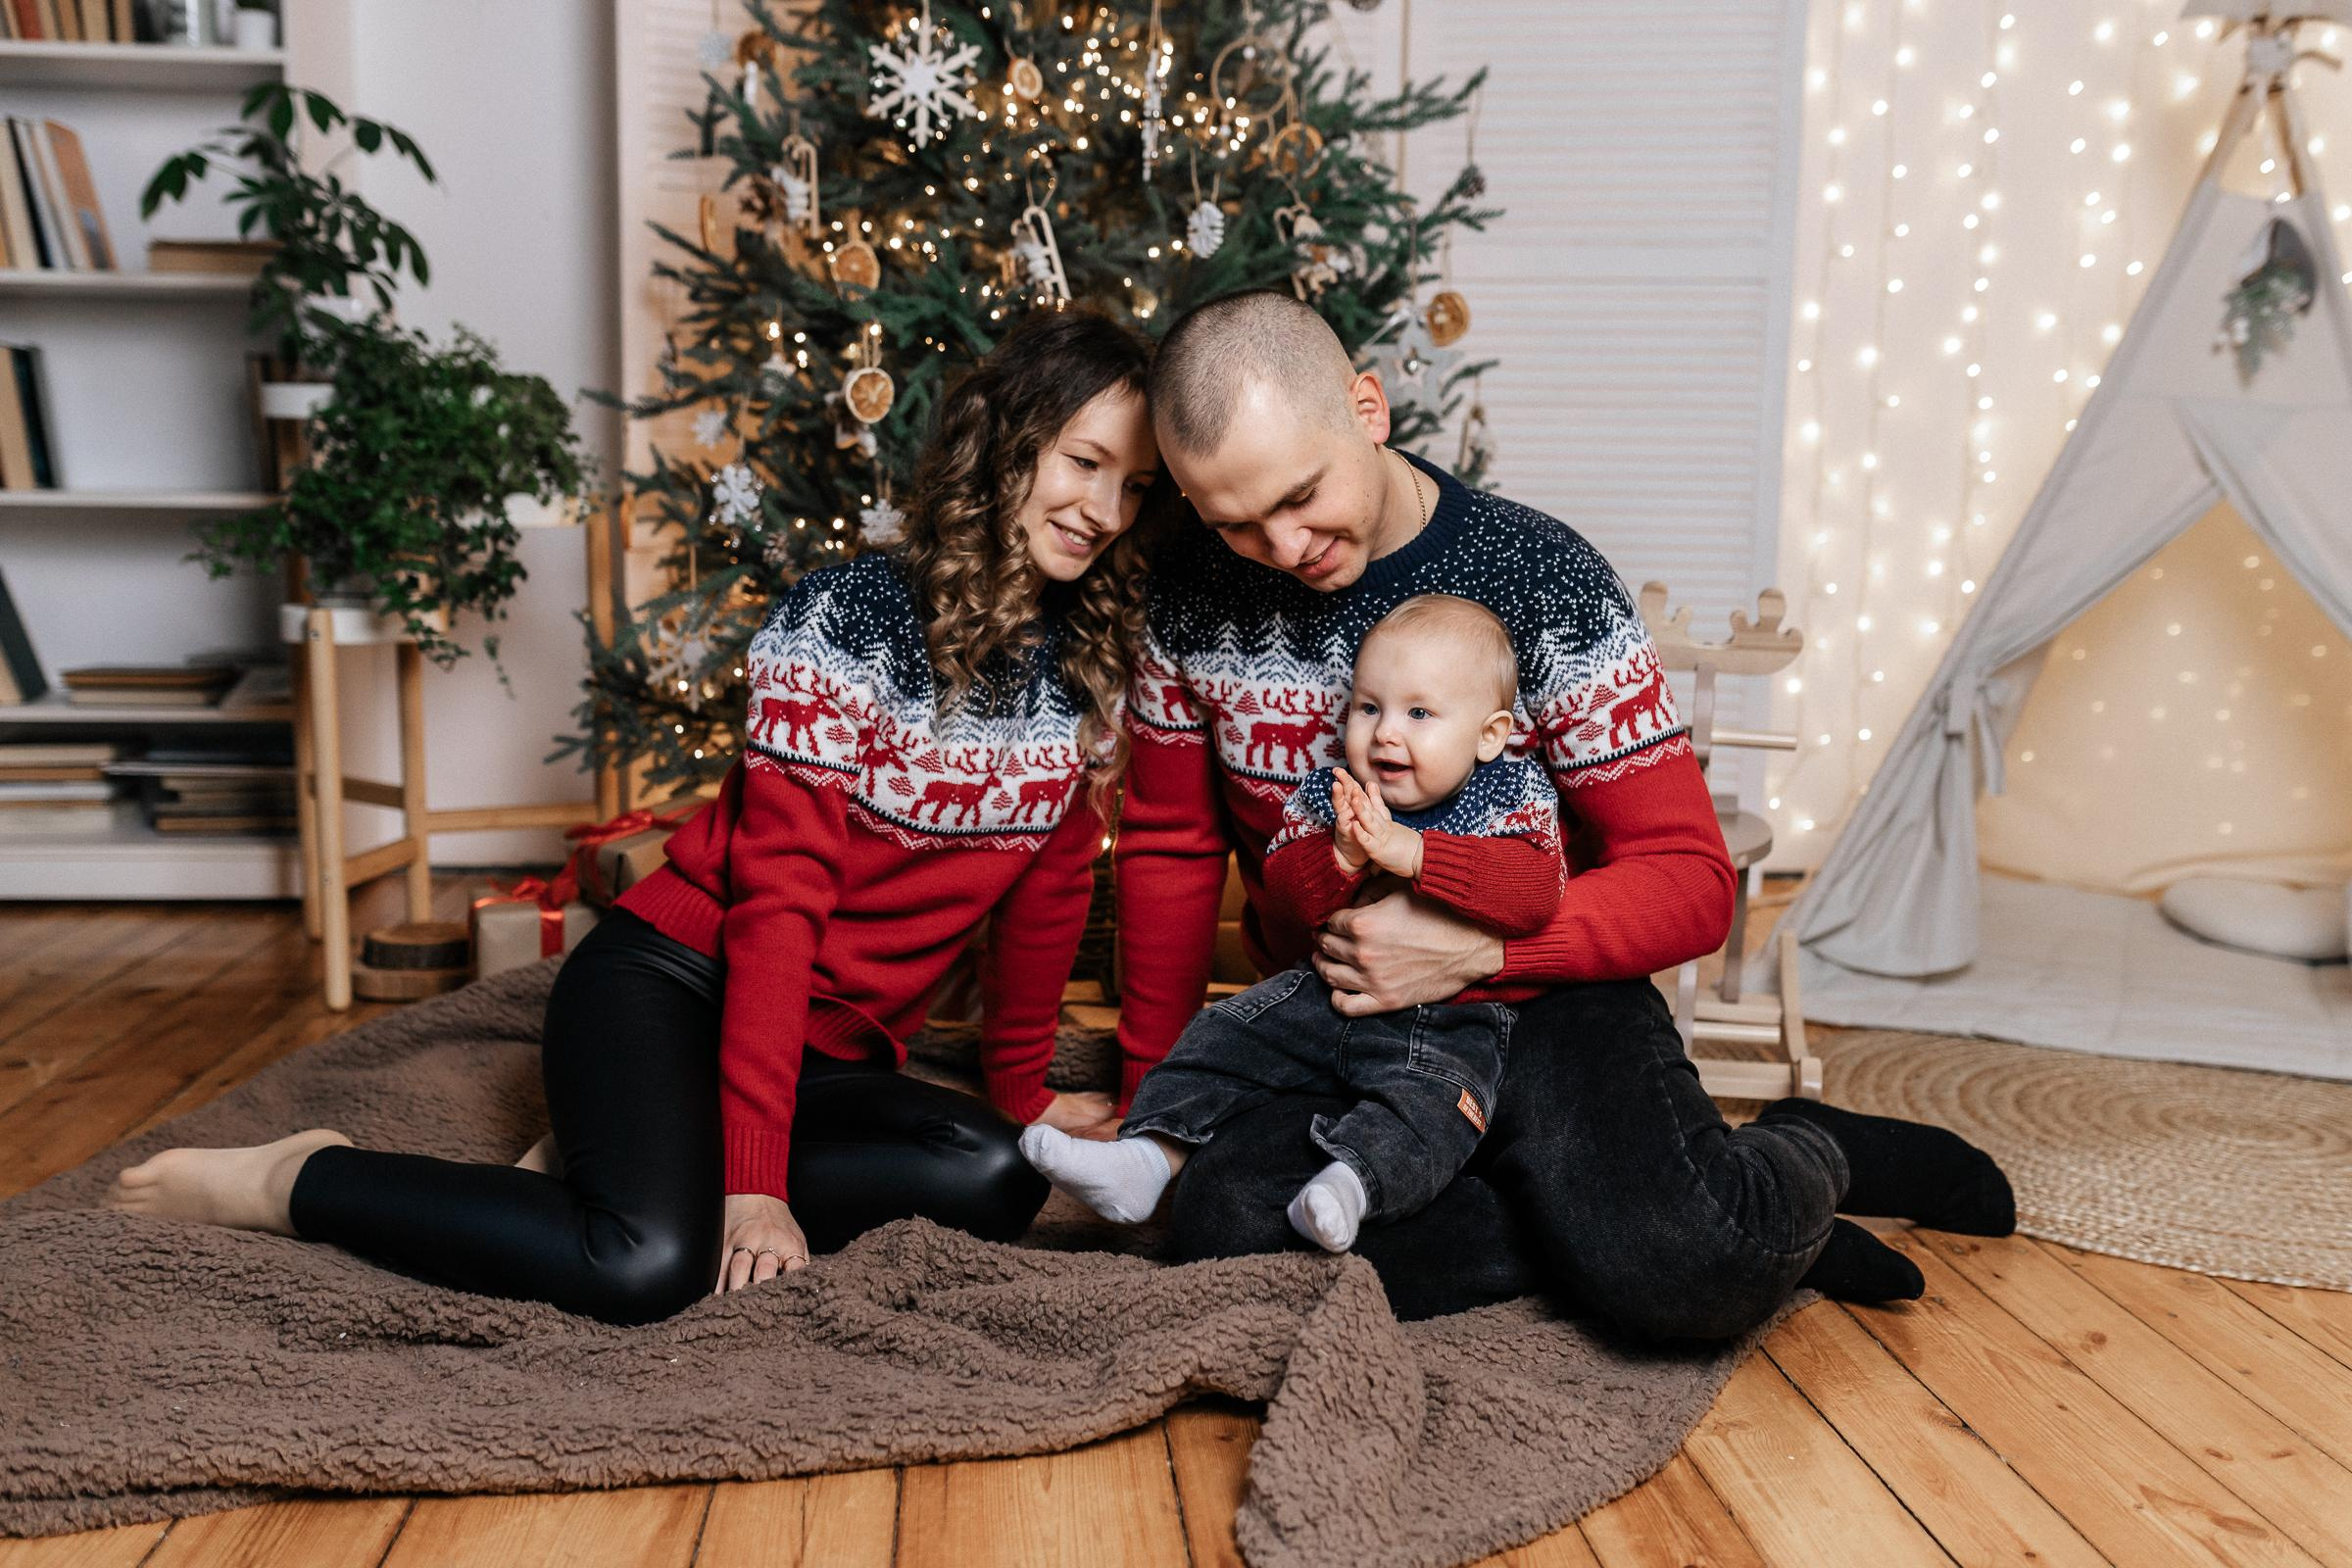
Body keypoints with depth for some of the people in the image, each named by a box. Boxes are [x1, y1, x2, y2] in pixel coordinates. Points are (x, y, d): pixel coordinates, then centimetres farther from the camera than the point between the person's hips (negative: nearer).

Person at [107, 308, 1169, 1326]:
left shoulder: (1088, 673, 3)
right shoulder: (843, 620, -14)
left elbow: (1048, 890, 13)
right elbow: (775, 898, -18)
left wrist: (1021, 1089, 17)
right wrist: (754, 1175, -22)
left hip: (828, 1052, 6)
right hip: (673, 986, -6)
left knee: (998, 1181, -24)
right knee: (645, 1268, -31)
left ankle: (634, 1169, -10)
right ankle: (288, 1184, -7)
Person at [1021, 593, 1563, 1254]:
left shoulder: (1515, 794, -6)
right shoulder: (1327, 795, 4)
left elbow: (1535, 891, -23)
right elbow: (1284, 890, -3)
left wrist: (1410, 851, -30)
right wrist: (1342, 853, -25)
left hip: (1452, 1022, -4)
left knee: (1427, 1103, -33)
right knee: (1221, 1036, -7)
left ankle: (1350, 1183, -49)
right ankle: (1150, 1155, -11)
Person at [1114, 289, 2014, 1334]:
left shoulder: (1541, 581, -14)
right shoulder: (1196, 597, -4)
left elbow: (1691, 882, -12)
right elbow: (1169, 849, 9)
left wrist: (1474, 947, -27)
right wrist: (1150, 1094, 9)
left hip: (1540, 995, -3)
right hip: (1329, 1019, 4)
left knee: (1679, 1274, -32)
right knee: (1223, 1227, -29)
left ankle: (1805, 1167, 7)